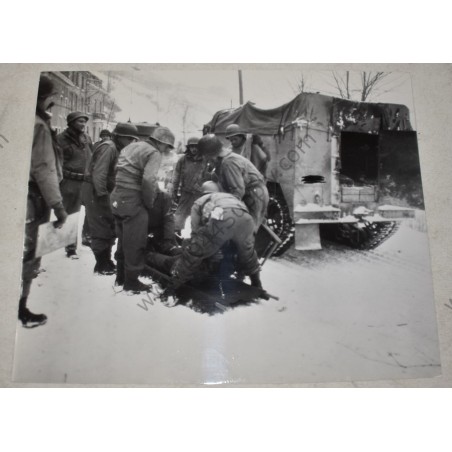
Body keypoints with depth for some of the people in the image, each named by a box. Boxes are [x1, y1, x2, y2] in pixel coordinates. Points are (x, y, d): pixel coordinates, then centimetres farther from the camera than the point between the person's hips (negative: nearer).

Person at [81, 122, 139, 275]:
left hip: (103, 191, 9)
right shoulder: (109, 147, -16)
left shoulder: (117, 149, 14)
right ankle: (101, 265, 9)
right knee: (101, 230, -3)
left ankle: (106, 261, 27)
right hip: (95, 192, -9)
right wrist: (102, 195, -24)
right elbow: (99, 174, -24)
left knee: (111, 228, 14)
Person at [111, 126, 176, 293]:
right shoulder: (154, 153, -12)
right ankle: (131, 281, 16)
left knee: (123, 241, 20)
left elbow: (121, 171, 16)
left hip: (117, 197, 9)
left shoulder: (131, 146, 15)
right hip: (133, 202, -9)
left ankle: (121, 276, 33)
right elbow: (148, 180, -26)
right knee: (135, 244, 4)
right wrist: (149, 202, -13)